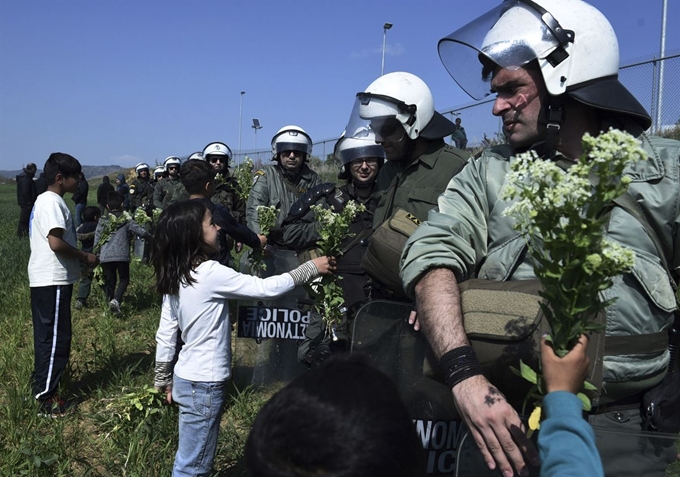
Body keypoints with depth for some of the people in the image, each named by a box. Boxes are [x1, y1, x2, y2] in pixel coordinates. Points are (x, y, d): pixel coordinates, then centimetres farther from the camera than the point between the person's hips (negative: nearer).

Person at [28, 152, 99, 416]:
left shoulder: (47, 200, 15)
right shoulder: (52, 202, -16)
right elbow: (56, 243, -25)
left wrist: (80, 256, 10)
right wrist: (85, 256, -13)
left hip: (48, 279, 10)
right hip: (53, 281, -10)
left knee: (48, 336, 16)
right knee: (55, 338, -4)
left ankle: (43, 388, 26)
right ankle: (45, 398, 4)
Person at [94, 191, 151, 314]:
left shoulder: (102, 221, 8)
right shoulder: (127, 220, 1)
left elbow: (97, 240, 9)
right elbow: (141, 232, 0)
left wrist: (97, 254, 19)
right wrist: (150, 236, 21)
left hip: (105, 257, 2)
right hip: (122, 256, -2)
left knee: (109, 281, 16)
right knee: (124, 279, 10)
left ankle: (110, 301, 20)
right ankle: (116, 300, -12)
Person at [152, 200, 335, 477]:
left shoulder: (175, 277, 3)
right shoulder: (211, 273, -21)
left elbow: (166, 335, 8)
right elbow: (266, 288, -18)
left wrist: (163, 380, 18)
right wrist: (311, 268, -7)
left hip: (186, 378, 8)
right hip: (204, 385, -8)